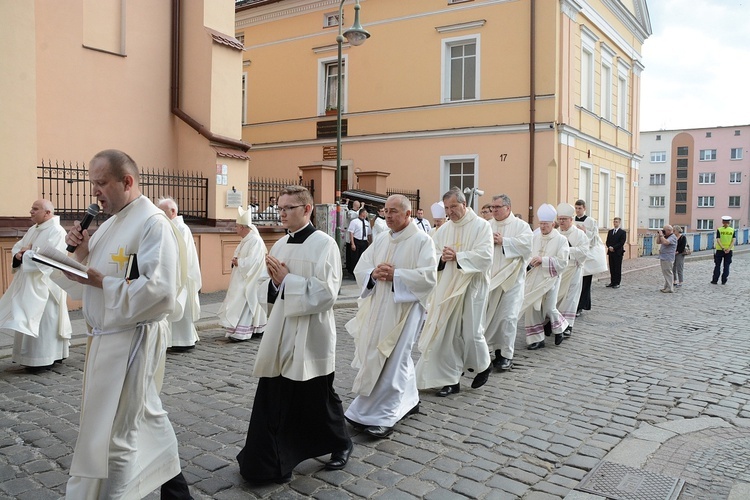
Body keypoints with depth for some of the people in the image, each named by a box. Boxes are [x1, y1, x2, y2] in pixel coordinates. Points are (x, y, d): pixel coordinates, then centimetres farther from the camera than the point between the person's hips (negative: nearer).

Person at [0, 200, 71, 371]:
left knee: (43, 321, -4)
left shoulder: (56, 231, -14)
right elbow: (17, 247, 13)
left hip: (45, 285, -9)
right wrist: (19, 254, -9)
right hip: (29, 284, 9)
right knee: (28, 320, 13)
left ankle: (44, 359, 3)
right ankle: (31, 356, 22)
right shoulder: (33, 229, 15)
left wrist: (26, 254, -13)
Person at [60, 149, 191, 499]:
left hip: (132, 341, -10)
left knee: (112, 436, -1)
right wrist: (81, 253, -2)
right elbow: (88, 280, 16)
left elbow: (159, 289, -26)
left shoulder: (154, 223, -16)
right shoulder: (110, 223, 13)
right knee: (146, 419, 20)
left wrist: (102, 282, -22)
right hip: (106, 337, 10)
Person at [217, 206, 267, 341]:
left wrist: (237, 262, -11)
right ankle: (257, 330, 18)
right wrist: (236, 259, -3)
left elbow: (252, 261, -25)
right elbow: (239, 255, 19)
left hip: (249, 280, -10)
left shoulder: (255, 241, -18)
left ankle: (241, 333, -6)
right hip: (242, 278, 10)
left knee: (243, 305, -8)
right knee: (252, 305, 12)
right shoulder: (245, 240, 13)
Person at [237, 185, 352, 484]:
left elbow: (326, 293, -19)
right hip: (281, 332, 6)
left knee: (318, 398, 11)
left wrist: (287, 280, -18)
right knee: (272, 400, 6)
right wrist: (274, 282, -11)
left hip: (311, 336, -5)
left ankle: (340, 445, 36)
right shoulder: (280, 245, 9)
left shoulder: (325, 244, -11)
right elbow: (264, 289, 11)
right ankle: (266, 463, 19)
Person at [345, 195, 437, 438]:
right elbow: (360, 269, 8)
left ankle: (381, 416, 2)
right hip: (378, 309, 7)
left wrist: (395, 275, -19)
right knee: (397, 357, 17)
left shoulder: (422, 240, -7)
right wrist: (374, 274, -14)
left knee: (390, 361, -5)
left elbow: (429, 276, -17)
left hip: (403, 308, -7)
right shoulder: (380, 241, 11)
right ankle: (408, 401, 34)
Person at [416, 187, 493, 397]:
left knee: (471, 332, 2)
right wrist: (442, 258, -16)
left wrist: (457, 256, -20)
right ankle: (451, 380, 13)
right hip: (447, 287, 4)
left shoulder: (481, 226, -5)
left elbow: (485, 256, -16)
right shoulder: (443, 229, 9)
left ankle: (483, 366, 32)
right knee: (447, 333, 2)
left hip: (472, 287, -4)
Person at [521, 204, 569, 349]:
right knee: (531, 307, 0)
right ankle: (536, 339, 12)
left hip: (550, 278, -4)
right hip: (534, 277, 4)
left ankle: (559, 329, 31)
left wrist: (543, 260, -19)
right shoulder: (535, 237, 5)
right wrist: (529, 261, -9)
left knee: (549, 308, -2)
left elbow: (562, 262, -13)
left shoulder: (561, 240, -7)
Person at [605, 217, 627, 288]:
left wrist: (614, 248, -15)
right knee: (612, 268, 7)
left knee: (617, 268, -1)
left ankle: (617, 283, 3)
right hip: (610, 252, 5)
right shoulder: (610, 231, 15)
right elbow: (607, 241, 12)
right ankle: (612, 282, 12)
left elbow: (622, 242, -10)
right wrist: (609, 247, -8)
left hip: (618, 252, -5)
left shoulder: (622, 232, -2)